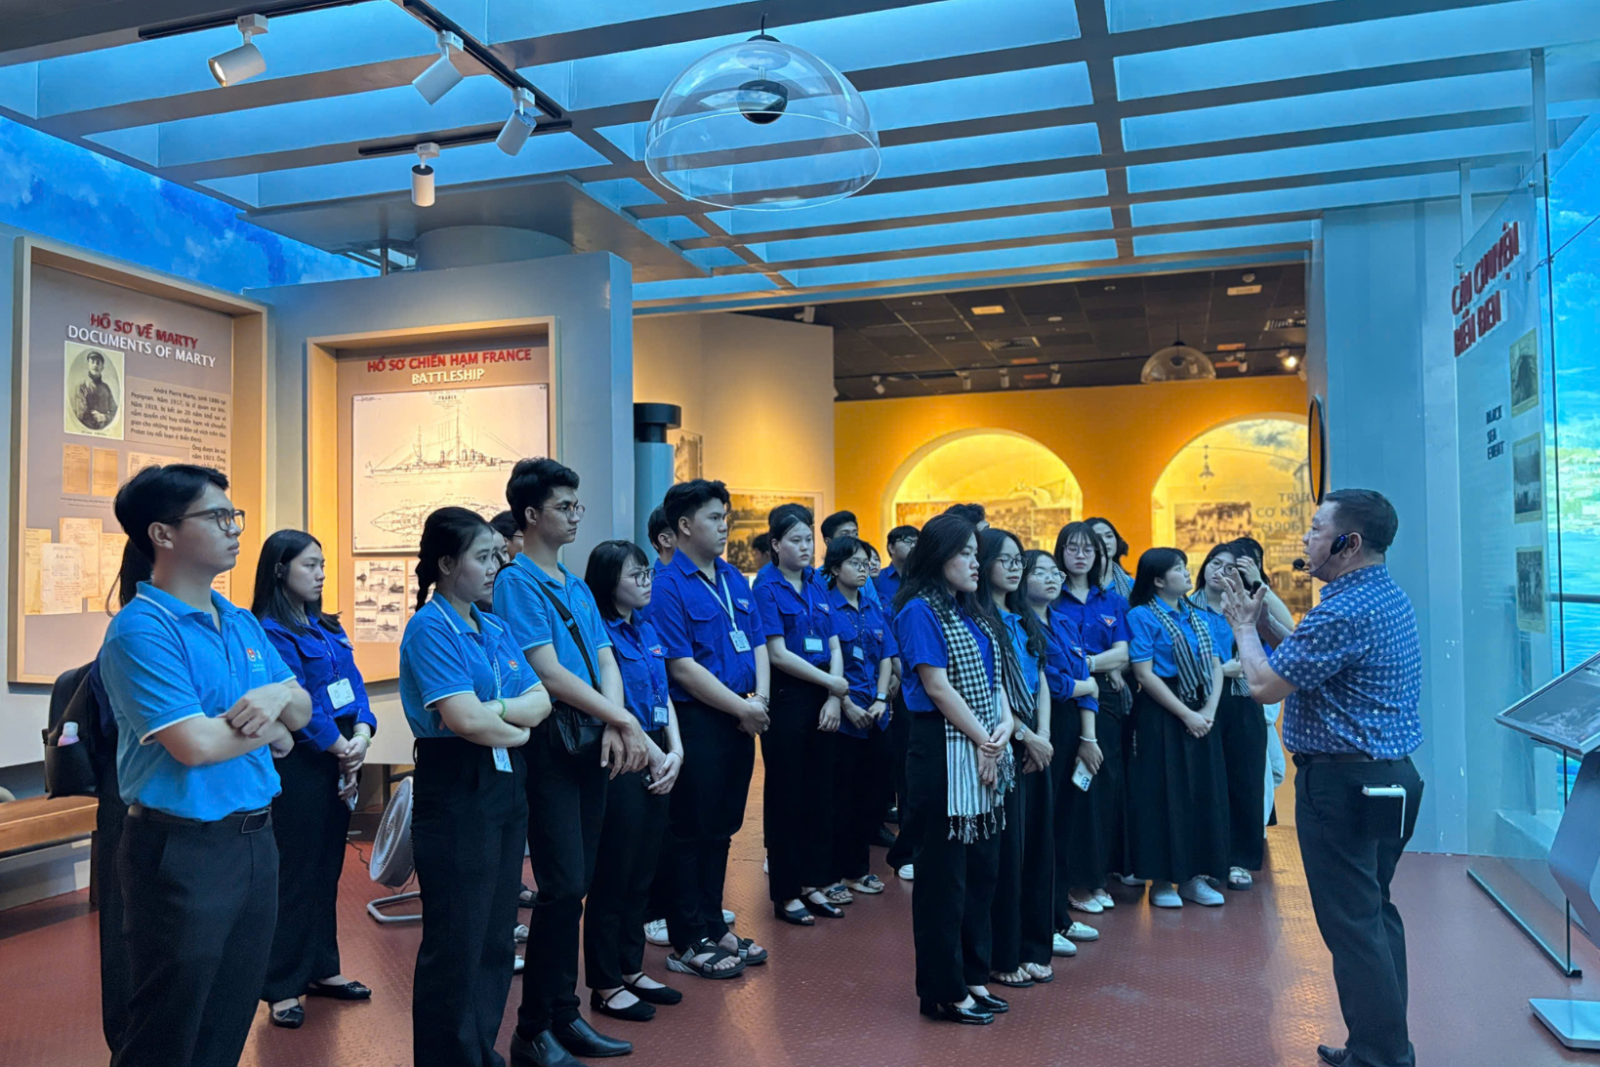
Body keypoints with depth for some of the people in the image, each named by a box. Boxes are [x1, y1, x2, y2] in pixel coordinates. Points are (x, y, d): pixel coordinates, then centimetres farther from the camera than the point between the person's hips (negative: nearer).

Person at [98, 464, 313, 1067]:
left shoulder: (242, 623, 9)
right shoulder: (140, 631, -16)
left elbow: (303, 710, 9)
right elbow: (195, 744, -25)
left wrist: (277, 696, -13)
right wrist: (267, 729, -8)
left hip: (255, 837, 7)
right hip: (184, 852, -7)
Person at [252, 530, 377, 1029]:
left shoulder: (328, 627, 13)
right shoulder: (269, 632, -12)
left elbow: (353, 683, 7)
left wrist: (362, 734, -9)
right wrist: (340, 747, -13)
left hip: (341, 762, 8)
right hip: (299, 764, -8)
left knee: (329, 866, 15)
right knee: (295, 872, 0)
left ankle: (323, 968, 28)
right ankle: (282, 988, 11)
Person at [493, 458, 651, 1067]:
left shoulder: (578, 587, 16)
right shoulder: (516, 582, -9)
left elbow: (606, 662, 10)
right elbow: (550, 675, -16)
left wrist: (614, 728, -9)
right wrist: (628, 722, -12)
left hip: (592, 745, 7)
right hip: (549, 744, -7)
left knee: (576, 884, 12)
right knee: (563, 885, -7)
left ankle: (564, 1016, 24)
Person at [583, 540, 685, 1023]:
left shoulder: (647, 629, 12)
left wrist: (675, 752, 1)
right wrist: (652, 755, -9)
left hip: (656, 763, 8)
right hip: (622, 763, -8)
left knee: (642, 872, 16)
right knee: (613, 874, 2)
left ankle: (631, 969, 29)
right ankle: (605, 985, 15)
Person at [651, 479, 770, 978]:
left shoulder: (734, 578, 12)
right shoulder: (667, 587, -12)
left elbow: (757, 642, 13)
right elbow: (683, 666, -17)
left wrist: (760, 698, -4)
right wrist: (742, 707, -14)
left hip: (741, 722, 8)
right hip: (697, 722, -7)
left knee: (721, 829, 16)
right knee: (691, 833, 3)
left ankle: (713, 928, 29)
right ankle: (688, 944, 15)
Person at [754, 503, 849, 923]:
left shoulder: (817, 583, 9)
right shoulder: (767, 587, -9)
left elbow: (834, 644, 6)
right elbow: (777, 654, -15)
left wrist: (834, 697, -6)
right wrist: (832, 682, -11)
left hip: (822, 700, 6)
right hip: (786, 697, -6)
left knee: (819, 791, 12)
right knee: (786, 794, 3)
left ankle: (813, 883, 24)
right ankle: (785, 893, 15)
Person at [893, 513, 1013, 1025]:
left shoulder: (970, 612, 15)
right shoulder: (919, 611, -9)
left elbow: (992, 676, 13)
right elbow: (937, 686, -15)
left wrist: (1004, 724, -4)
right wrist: (982, 739, -12)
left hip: (985, 751, 9)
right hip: (944, 750, -9)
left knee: (982, 867, 14)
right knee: (944, 872, 0)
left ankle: (973, 977, 27)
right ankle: (944, 991, 11)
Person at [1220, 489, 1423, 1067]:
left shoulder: (1345, 612, -23)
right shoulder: (1390, 597, 11)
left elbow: (1266, 684, -19)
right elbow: (1309, 654, 16)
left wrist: (1244, 626, -3)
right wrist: (1265, 618, 12)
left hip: (1342, 783, -11)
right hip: (1390, 776, 11)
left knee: (1351, 923, -2)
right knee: (1376, 913, 19)